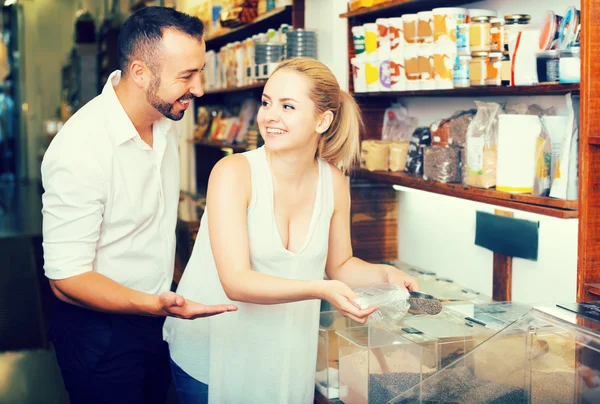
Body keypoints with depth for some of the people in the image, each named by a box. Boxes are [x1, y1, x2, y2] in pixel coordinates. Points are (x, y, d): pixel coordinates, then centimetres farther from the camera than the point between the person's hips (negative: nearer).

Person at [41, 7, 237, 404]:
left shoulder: (168, 118, -4)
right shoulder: (79, 150, -29)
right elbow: (66, 278, -27)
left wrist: (169, 296, 14)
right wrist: (155, 305, -39)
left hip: (155, 315, 7)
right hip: (100, 331, -7)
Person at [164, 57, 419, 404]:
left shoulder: (333, 182, -5)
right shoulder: (234, 173, -18)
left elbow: (340, 264, 10)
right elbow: (236, 282, -26)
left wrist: (385, 274, -9)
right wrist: (320, 290, -37)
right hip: (212, 355, -4)